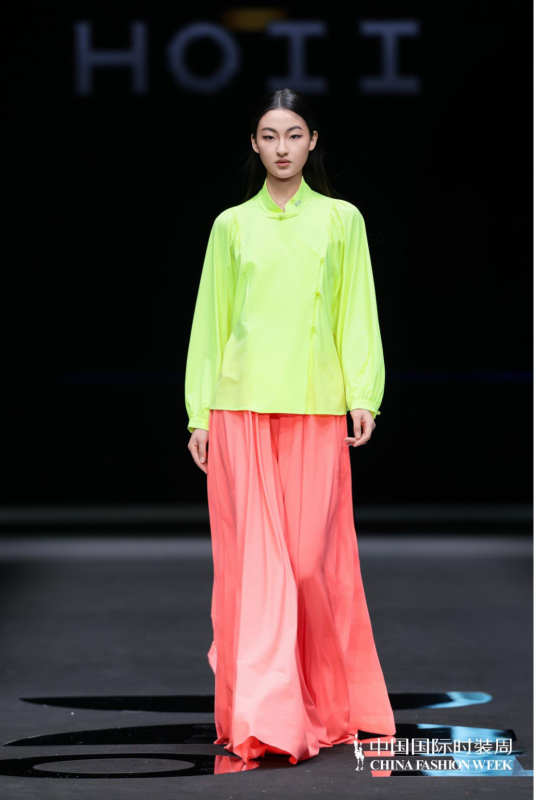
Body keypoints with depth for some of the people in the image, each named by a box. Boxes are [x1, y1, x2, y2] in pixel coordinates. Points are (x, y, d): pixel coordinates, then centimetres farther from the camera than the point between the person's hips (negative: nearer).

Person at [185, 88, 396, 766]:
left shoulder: (341, 220, 8)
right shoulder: (232, 225, 9)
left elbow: (356, 313, 6)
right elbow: (210, 320, 10)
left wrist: (363, 396, -5)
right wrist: (200, 414, 6)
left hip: (314, 408, 0)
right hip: (241, 405, 0)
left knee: (313, 555, -1)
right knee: (252, 556, -3)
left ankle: (327, 702, 18)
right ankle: (262, 717, -3)